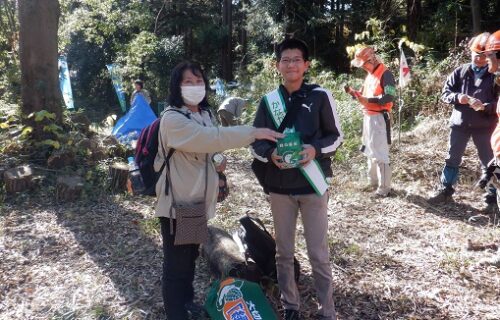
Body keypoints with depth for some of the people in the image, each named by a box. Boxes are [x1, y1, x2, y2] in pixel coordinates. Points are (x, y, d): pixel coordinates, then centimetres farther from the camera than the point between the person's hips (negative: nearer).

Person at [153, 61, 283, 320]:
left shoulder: (204, 113, 9)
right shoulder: (172, 119, -20)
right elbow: (211, 137, -32)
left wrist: (216, 162, 1)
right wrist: (254, 133, -30)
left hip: (198, 199, 9)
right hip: (177, 201, -8)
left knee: (191, 255, 23)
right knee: (176, 262, 3)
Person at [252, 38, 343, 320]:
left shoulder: (321, 96, -3)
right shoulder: (269, 101, 3)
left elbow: (336, 136, 1)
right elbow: (256, 141, 7)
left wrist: (315, 149, -18)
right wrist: (271, 153, -14)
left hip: (313, 186, -2)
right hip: (280, 188, 3)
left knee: (319, 254, 5)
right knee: (284, 252, 13)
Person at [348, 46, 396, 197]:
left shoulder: (385, 73, -13)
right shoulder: (370, 74, 15)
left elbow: (390, 96, -21)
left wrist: (368, 100, -25)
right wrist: (357, 94, 1)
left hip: (379, 118, -9)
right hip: (368, 116, 9)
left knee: (380, 153, -5)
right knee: (370, 151, 16)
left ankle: (384, 188, 3)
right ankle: (373, 182, 28)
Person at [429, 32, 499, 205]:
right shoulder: (460, 71, 2)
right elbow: (445, 93, 2)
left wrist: (485, 106, -23)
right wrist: (457, 97, -18)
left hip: (484, 125, -2)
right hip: (460, 122, 2)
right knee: (452, 158, 9)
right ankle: (445, 190, 20)